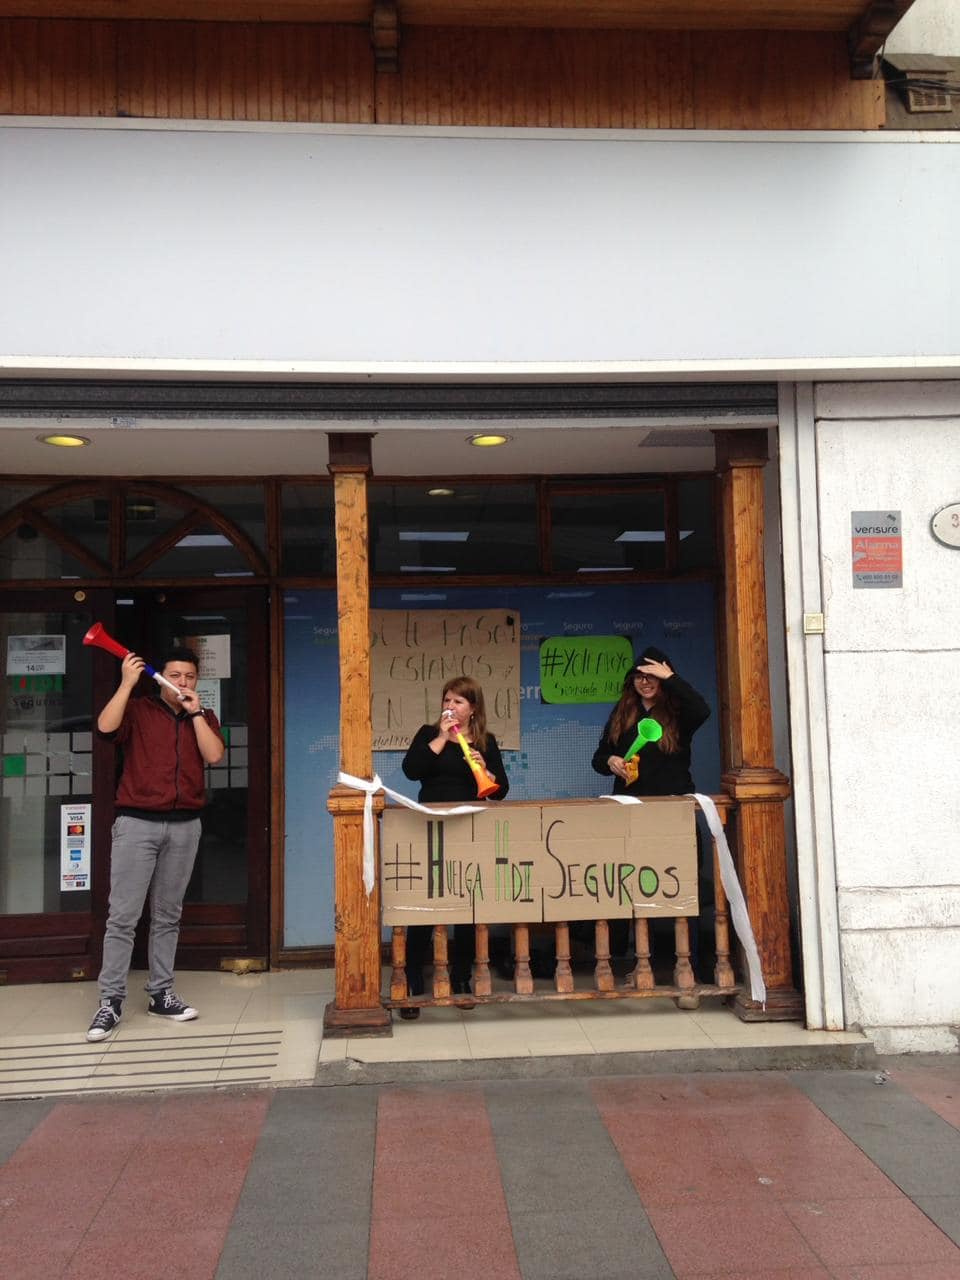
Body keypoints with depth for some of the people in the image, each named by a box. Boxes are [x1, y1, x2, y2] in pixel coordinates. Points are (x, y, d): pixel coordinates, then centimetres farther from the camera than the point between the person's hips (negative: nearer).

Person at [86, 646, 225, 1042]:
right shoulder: (138, 710, 5)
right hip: (137, 822, -3)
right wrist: (127, 682, -14)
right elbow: (106, 726, -15)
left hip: (184, 826, 3)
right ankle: (111, 1001, -1)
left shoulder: (204, 719, 13)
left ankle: (161, 994, 16)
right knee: (123, 915, -5)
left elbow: (214, 755, -4)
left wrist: (195, 712, -6)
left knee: (168, 915, 9)